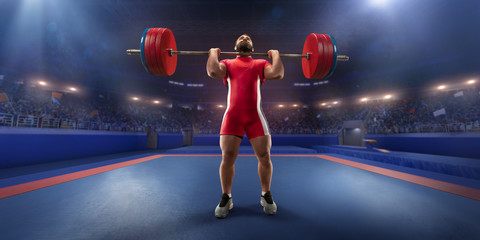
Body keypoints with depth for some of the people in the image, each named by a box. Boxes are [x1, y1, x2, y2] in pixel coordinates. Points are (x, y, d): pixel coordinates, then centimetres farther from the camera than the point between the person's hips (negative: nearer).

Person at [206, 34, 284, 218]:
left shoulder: (261, 64, 20)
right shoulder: (228, 64, 20)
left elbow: (277, 74, -1)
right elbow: (213, 72, -3)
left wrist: (275, 54, 13)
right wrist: (213, 53, 12)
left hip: (255, 116, 1)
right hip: (232, 116, 0)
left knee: (264, 157, 0)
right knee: (227, 157, -3)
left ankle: (266, 195, 24)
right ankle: (226, 198, 18)